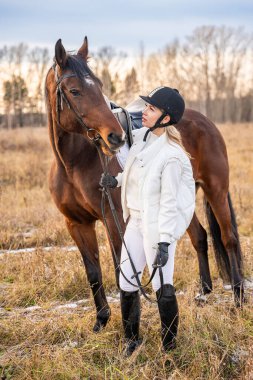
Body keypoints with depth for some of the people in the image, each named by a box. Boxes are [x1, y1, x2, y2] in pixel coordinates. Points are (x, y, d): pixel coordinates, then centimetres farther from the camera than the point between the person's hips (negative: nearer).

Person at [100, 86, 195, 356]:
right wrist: (117, 180, 11)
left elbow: (169, 202, -21)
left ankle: (170, 346, 15)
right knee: (126, 283, 11)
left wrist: (164, 242, -22)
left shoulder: (171, 156, -21)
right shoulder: (141, 136, 2)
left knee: (162, 286, -2)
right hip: (135, 221, 8)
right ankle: (132, 339, 27)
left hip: (159, 225, -8)